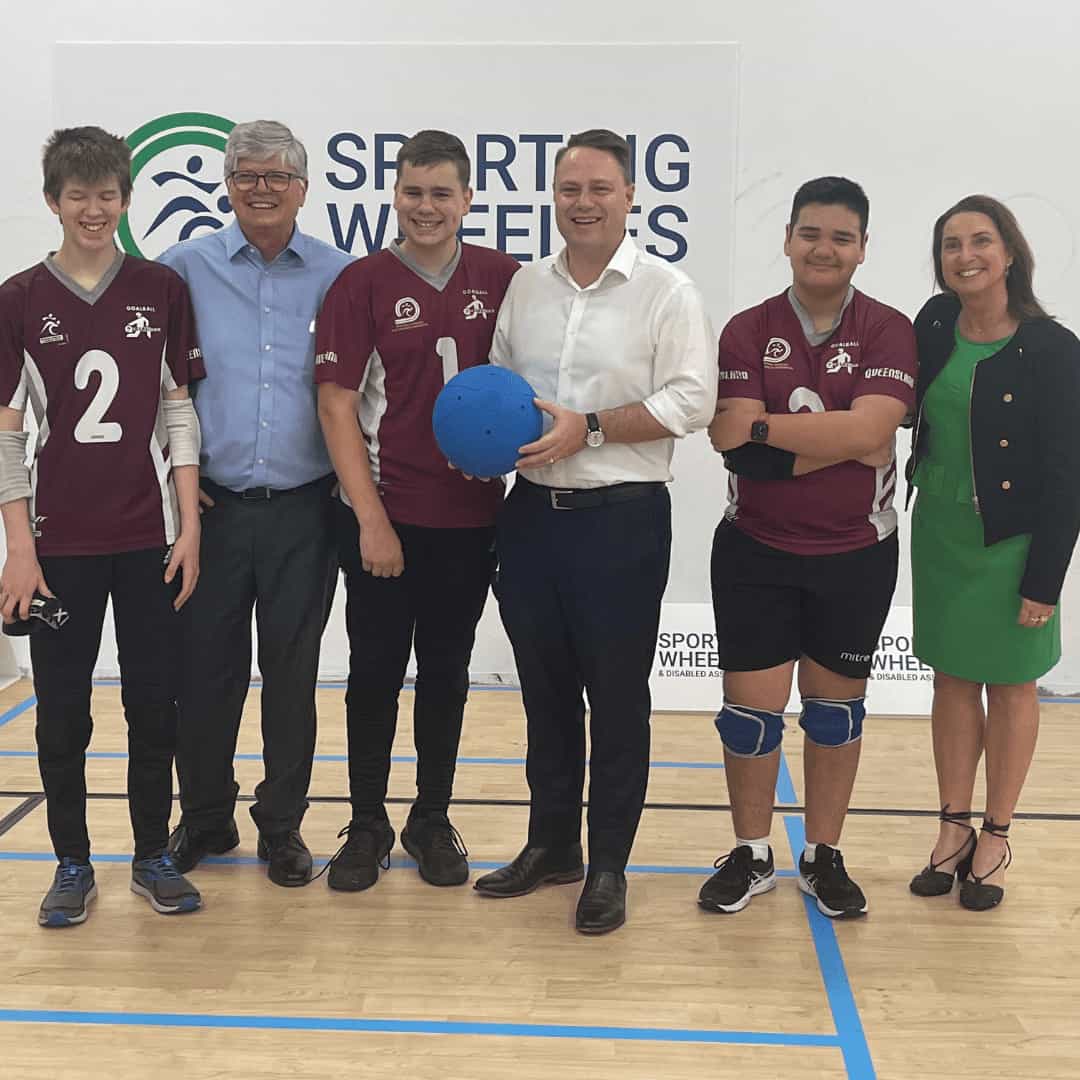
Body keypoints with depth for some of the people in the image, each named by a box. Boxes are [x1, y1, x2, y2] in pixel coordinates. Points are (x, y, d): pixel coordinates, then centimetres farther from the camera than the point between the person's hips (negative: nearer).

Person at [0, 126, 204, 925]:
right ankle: (73, 865, 21)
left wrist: (189, 525, -2)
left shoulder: (162, 290, 3)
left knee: (155, 704, 7)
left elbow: (179, 411, 4)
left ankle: (153, 856, 22)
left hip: (151, 537, 1)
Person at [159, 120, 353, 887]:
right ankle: (205, 819, 26)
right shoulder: (185, 269, 3)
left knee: (293, 673, 8)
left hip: (304, 509, 0)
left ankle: (283, 826, 22)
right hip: (213, 504, 0)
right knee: (206, 668, 7)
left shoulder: (340, 277, 3)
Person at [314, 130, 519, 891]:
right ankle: (367, 824, 21)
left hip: (471, 513, 2)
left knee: (447, 670, 12)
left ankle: (433, 820, 26)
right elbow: (337, 405, -7)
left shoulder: (503, 280, 2)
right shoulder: (363, 284, -4)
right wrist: (371, 520, -11)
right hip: (383, 514, -2)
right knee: (376, 670, 6)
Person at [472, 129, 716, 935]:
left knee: (616, 696, 4)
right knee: (545, 688, 14)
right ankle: (552, 843, 30)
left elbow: (692, 400, -13)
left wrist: (588, 428, -19)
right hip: (534, 512, 5)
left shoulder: (666, 291, -5)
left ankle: (608, 865, 18)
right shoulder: (526, 287, 10)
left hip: (622, 519, -5)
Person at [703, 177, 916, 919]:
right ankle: (751, 856, 24)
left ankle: (824, 857, 28)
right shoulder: (748, 333, -2)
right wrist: (841, 441, -20)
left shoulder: (888, 332, -4)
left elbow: (870, 429, -21)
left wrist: (765, 425, -18)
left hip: (857, 555, 0)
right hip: (756, 551, 0)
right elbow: (736, 447, -15)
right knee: (752, 705, 6)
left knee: (835, 703, 13)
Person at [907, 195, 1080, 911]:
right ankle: (954, 828, 26)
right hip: (940, 531, 5)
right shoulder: (934, 324, -1)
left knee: (1011, 685, 10)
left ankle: (995, 838, 23)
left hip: (1012, 542, -4)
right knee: (953, 678, 13)